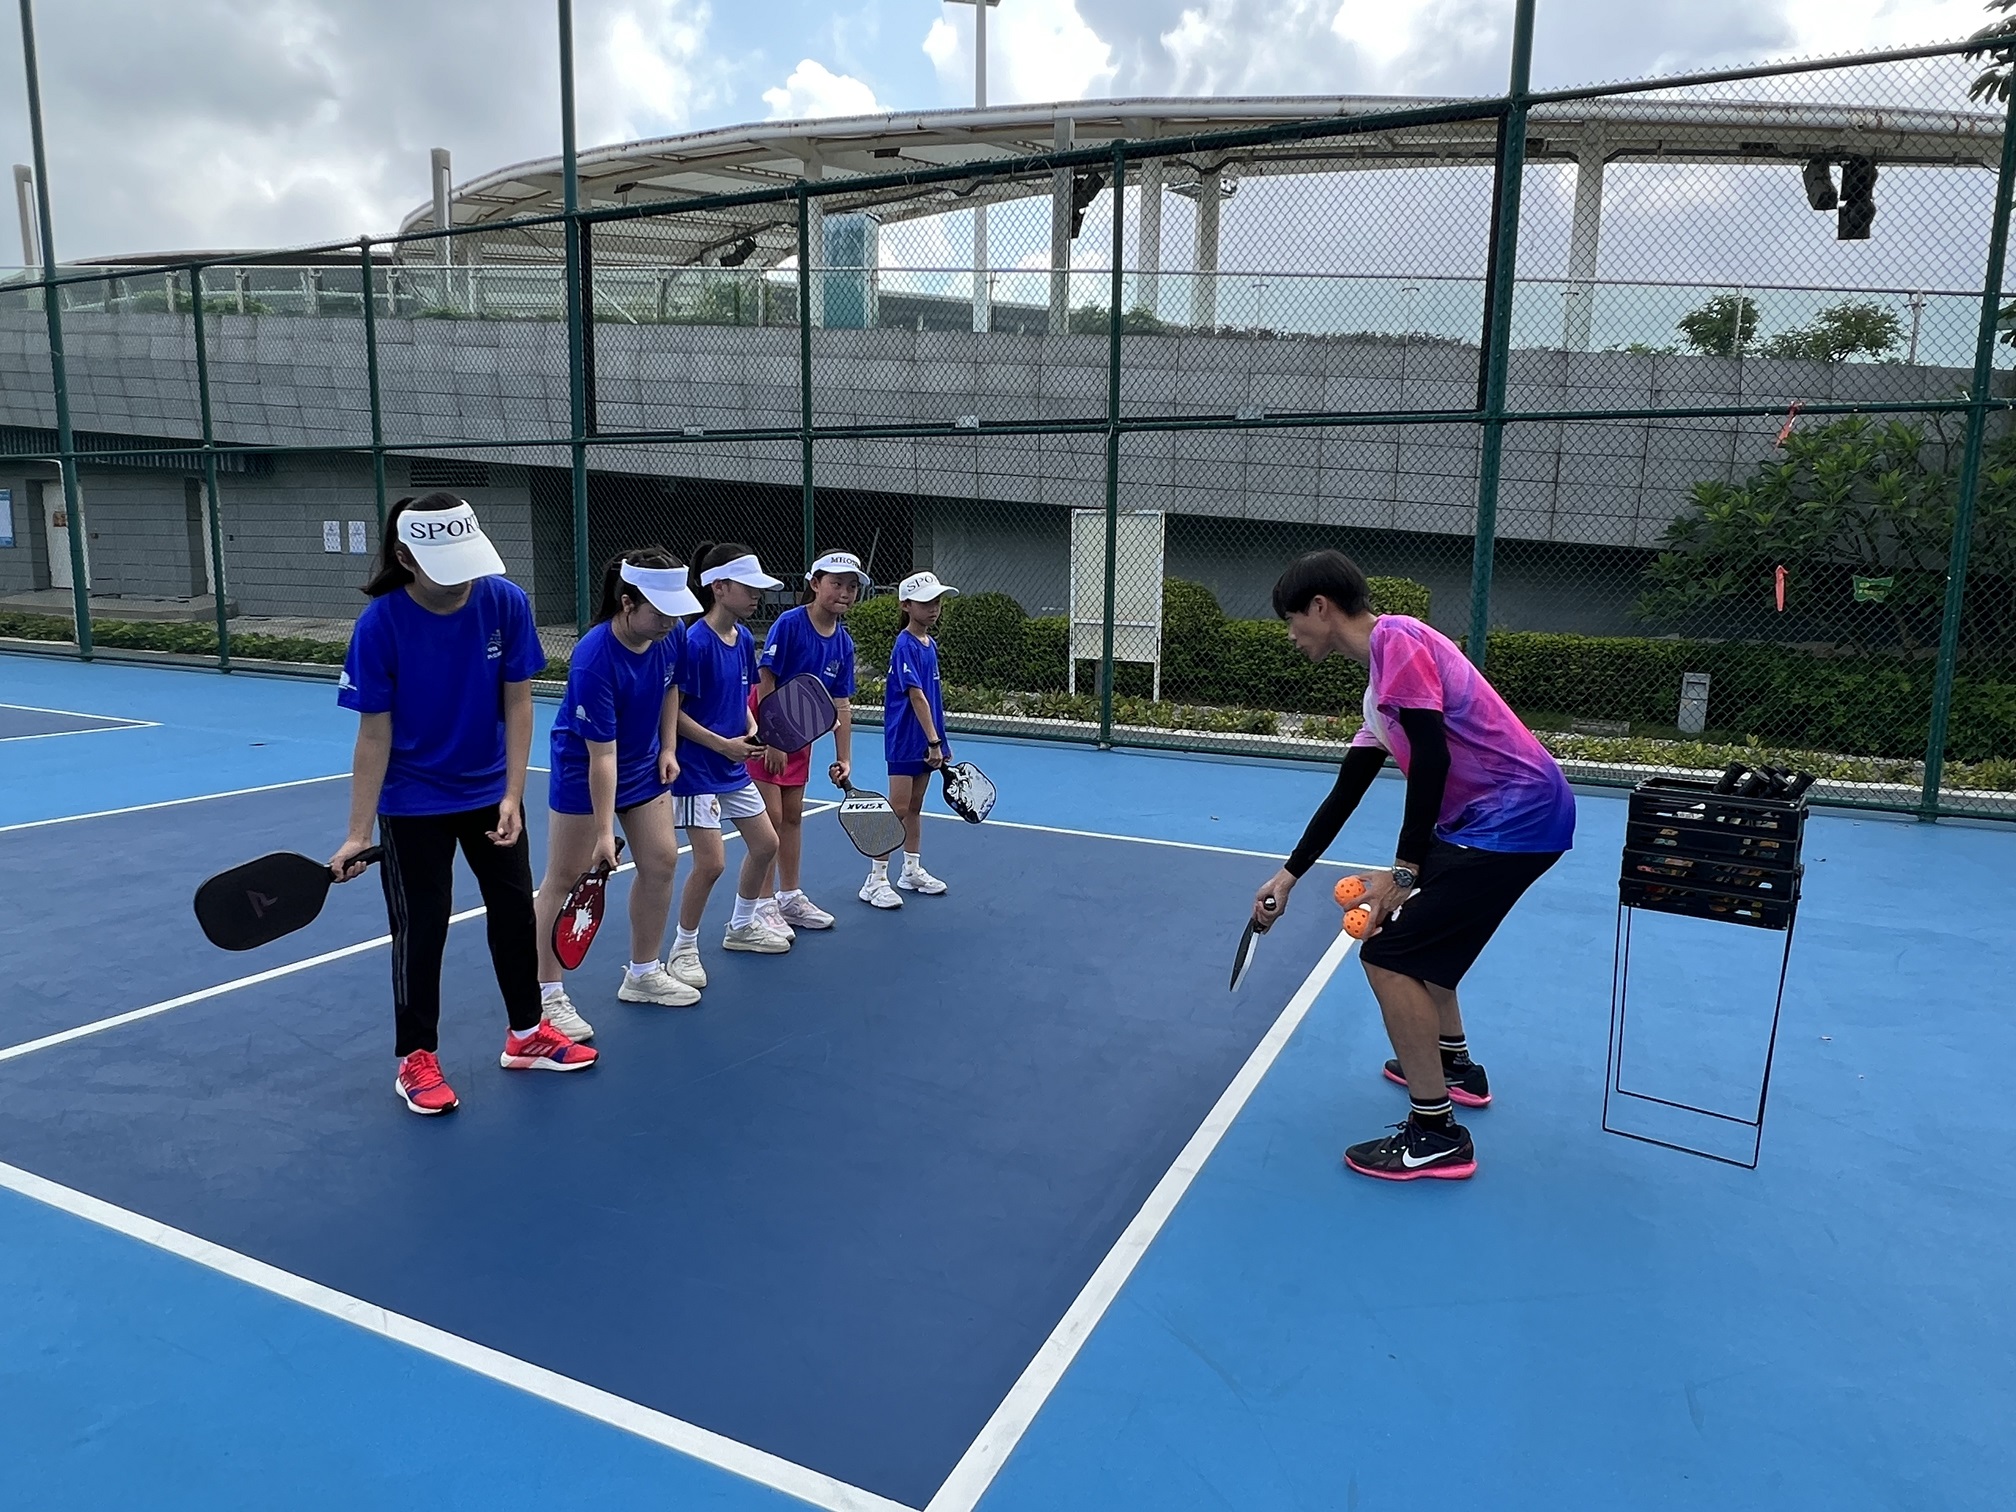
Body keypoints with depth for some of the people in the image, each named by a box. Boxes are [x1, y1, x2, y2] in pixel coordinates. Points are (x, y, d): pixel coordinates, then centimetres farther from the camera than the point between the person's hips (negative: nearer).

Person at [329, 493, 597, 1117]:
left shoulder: (505, 602, -16)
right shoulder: (380, 624, -21)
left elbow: (517, 703, -9)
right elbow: (374, 734, -16)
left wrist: (513, 796, -13)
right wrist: (358, 832, -16)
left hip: (491, 794, 4)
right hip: (413, 805, -3)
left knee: (516, 911, 13)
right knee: (421, 927, 5)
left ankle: (527, 1035, 31)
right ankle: (416, 1058, 23)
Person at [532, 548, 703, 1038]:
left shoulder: (672, 633, -15)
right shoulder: (593, 662, -34)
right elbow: (602, 755, -30)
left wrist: (668, 748, 3)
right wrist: (604, 831, -25)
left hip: (645, 764, 7)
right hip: (583, 769, -6)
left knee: (661, 860, 5)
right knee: (565, 877, 0)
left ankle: (642, 974, 21)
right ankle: (548, 994, 10)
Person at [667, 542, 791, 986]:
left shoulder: (744, 638, 4)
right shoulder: (695, 642, -20)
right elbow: (672, 712, -18)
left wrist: (753, 730, -4)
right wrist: (722, 744, -21)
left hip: (734, 766, 9)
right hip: (697, 769, -9)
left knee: (765, 844, 15)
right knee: (711, 862, -9)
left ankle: (742, 926, 35)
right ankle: (683, 949, 12)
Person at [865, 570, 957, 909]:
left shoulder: (930, 644, 11)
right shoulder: (905, 646, -16)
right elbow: (916, 697, -21)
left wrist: (939, 741, 14)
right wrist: (934, 740, -24)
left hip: (925, 741, 8)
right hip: (905, 741, -8)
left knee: (915, 806, 16)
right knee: (898, 808, -5)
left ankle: (912, 870, 26)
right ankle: (876, 879, 2)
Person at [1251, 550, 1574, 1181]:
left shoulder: (1397, 639, -13)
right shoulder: (1383, 679, 17)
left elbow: (1432, 757, -21)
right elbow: (1345, 793, 22)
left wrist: (1404, 871, -15)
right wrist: (1290, 875, 26)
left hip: (1514, 818, -11)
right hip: (1499, 819, 11)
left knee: (1388, 954, -8)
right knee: (1416, 924, 27)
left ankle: (1436, 1136, 1)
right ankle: (1454, 1065, 43)